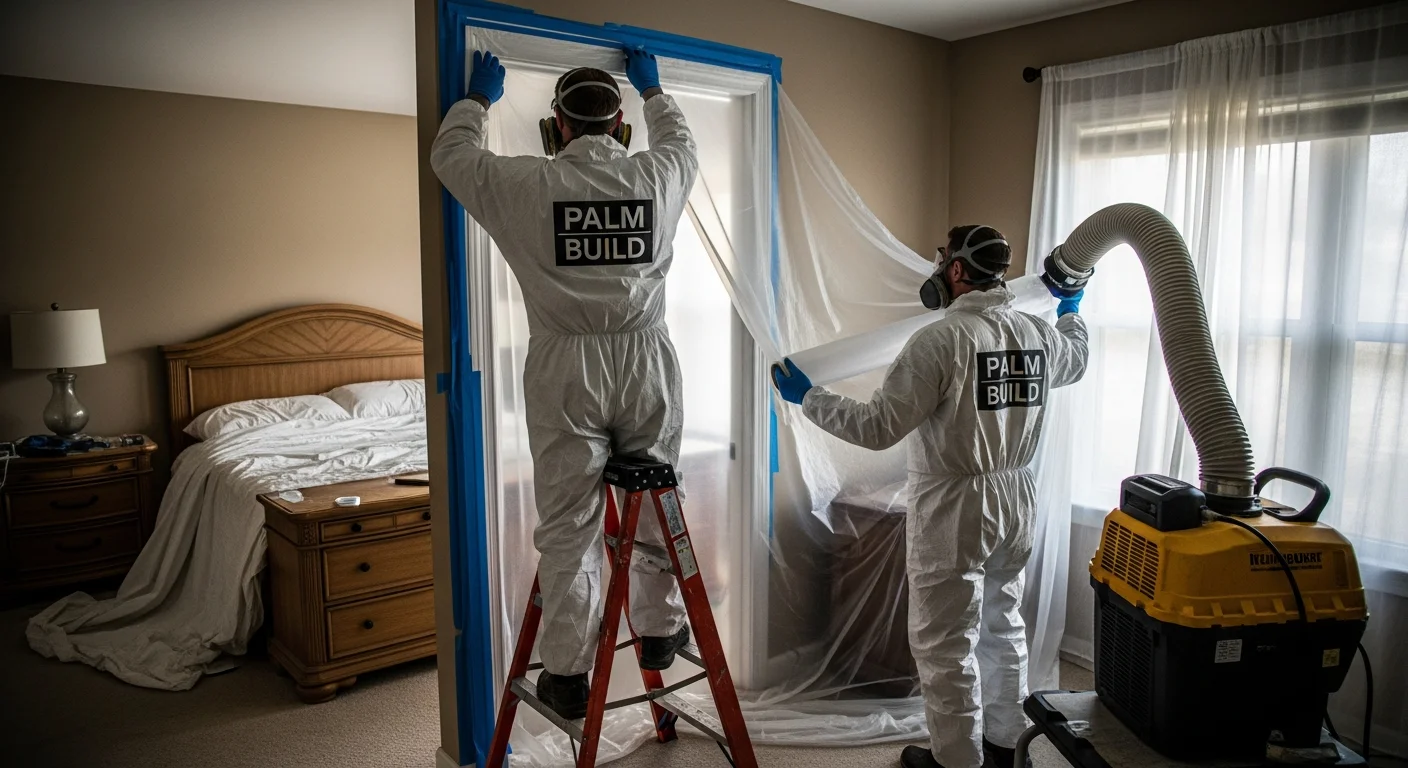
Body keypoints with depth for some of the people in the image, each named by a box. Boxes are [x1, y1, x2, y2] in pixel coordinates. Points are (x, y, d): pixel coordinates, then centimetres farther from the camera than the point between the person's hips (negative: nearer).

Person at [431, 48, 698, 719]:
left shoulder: (526, 184, -4)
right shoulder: (658, 176, 3)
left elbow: (450, 153, 15)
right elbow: (682, 142, 28)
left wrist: (479, 97, 31)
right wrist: (653, 89, 43)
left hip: (565, 373, -2)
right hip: (647, 365, 2)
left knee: (568, 525, 5)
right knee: (654, 505, 17)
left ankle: (567, 675, 13)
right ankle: (660, 630, 32)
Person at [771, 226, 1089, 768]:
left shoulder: (941, 340, -20)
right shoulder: (1039, 334, 2)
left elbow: (878, 427, -23)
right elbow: (1075, 362, 28)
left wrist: (807, 397, -12)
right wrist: (1071, 307, 45)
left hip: (954, 509, -8)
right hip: (1016, 500, 8)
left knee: (945, 644, 7)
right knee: (1003, 627, 22)